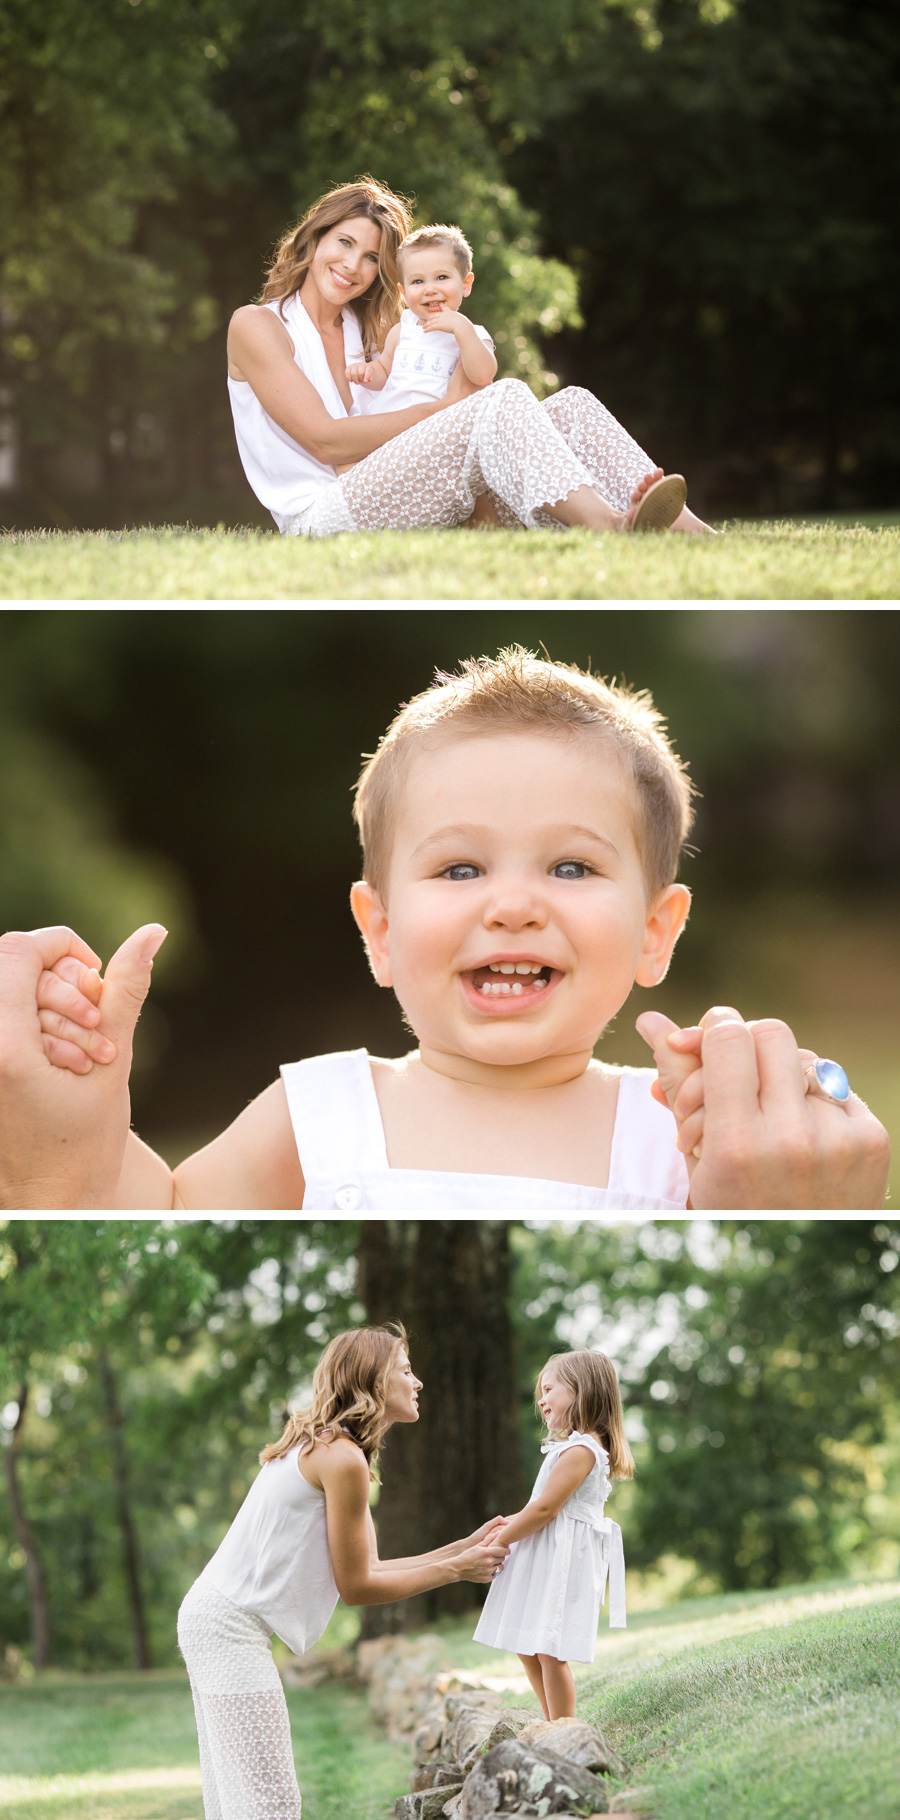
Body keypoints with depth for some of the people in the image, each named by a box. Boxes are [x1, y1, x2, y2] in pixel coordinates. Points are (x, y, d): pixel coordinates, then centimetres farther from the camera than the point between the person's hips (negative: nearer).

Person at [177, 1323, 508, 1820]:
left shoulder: (318, 1446, 16)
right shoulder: (342, 1458, -15)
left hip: (211, 1619, 11)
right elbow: (355, 1586, -10)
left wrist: (461, 1548, 16)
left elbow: (362, 1569, 15)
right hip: (232, 1626, -11)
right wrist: (456, 1571, -3)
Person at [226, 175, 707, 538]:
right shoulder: (256, 326, 5)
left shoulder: (371, 333, 26)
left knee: (570, 406, -11)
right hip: (323, 518, -7)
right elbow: (325, 440, -8)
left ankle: (694, 536, -32)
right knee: (504, 399, -27)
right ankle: (610, 532, -51)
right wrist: (446, 408, -7)